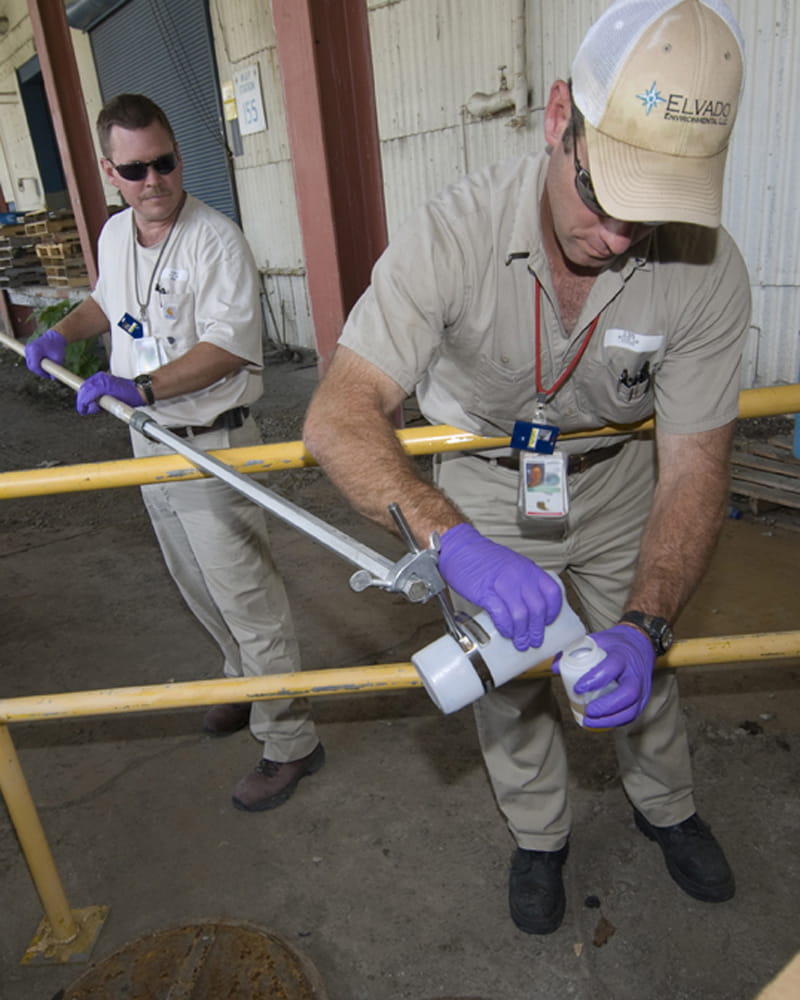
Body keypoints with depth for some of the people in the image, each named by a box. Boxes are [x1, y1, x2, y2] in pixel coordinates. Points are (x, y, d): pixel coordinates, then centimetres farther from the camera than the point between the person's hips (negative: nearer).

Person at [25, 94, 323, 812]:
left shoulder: (216, 240, -15)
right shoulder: (114, 233, 9)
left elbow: (229, 347, -23)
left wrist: (141, 387, -29)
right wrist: (61, 334, 12)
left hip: (211, 445, -8)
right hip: (148, 438, 8)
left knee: (246, 597, -4)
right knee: (199, 588, 20)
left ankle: (290, 741, 11)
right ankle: (247, 683, 42)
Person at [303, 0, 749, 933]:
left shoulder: (708, 273, -26)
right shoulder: (452, 231, -32)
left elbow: (692, 470, -21)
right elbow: (339, 414, -37)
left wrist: (642, 625, -36)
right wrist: (450, 538, -54)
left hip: (616, 479, 2)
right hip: (480, 487, -1)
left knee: (639, 668, 17)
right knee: (504, 680, 11)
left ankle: (667, 810, 51)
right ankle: (538, 836, 43)